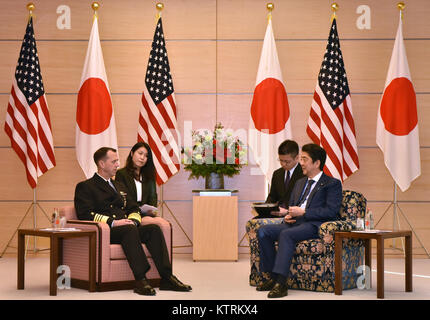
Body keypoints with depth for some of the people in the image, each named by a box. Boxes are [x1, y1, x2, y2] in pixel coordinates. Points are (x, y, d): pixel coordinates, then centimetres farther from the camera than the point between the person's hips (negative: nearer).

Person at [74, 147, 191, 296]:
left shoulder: (118, 185, 30)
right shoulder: (85, 187, 7)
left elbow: (134, 209, 24)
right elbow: (85, 214, -8)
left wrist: (132, 221, -1)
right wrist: (113, 222, -18)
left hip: (126, 229, 6)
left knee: (154, 229, -22)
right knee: (130, 229, -37)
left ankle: (166, 278, -30)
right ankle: (140, 280, -43)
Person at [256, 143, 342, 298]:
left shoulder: (332, 184, 4)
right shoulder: (300, 183, 27)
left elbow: (331, 211, -10)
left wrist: (303, 212, -14)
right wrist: (288, 216, 5)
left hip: (314, 226, -7)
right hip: (294, 223, 8)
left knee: (286, 234, -35)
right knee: (263, 231, -16)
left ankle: (281, 283, -37)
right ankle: (273, 277, -12)